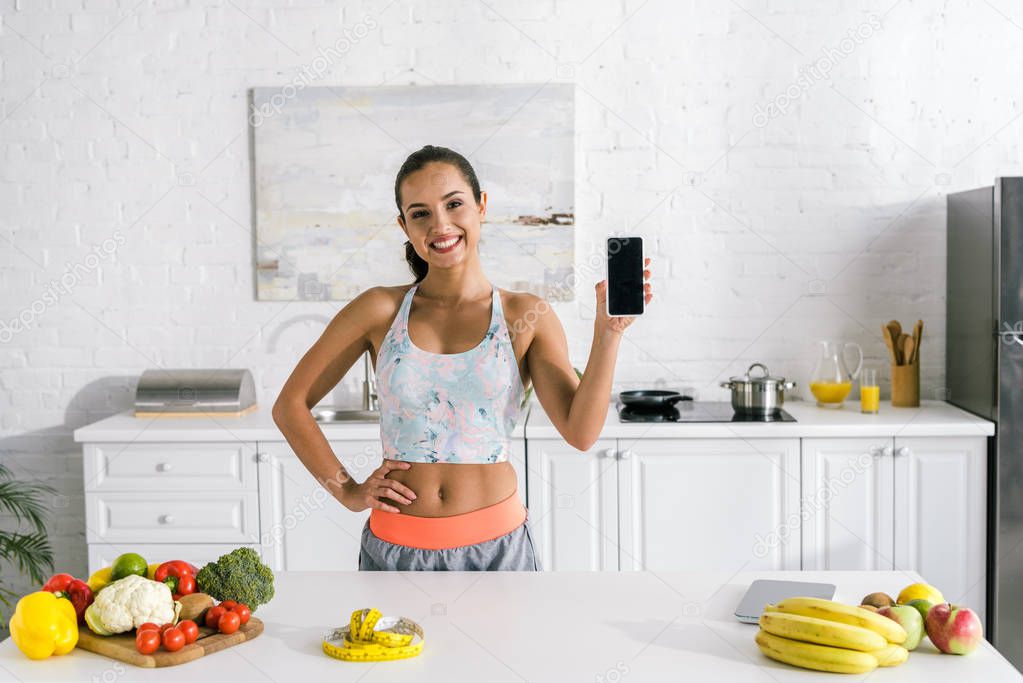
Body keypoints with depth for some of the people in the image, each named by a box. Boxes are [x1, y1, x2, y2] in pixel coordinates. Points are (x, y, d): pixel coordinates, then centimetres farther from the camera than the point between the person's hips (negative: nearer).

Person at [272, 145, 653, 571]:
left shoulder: (526, 316, -2)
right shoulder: (380, 310, -1)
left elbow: (580, 432, -11)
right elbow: (290, 405, 4)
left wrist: (608, 331, -19)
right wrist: (347, 492, -1)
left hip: (495, 545, 0)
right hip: (396, 547, 1)